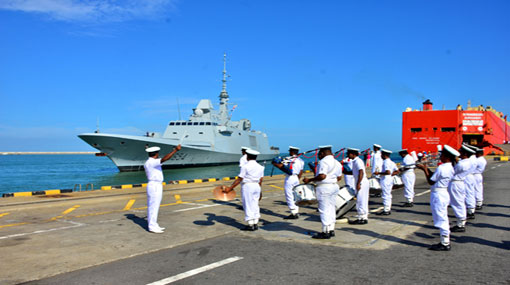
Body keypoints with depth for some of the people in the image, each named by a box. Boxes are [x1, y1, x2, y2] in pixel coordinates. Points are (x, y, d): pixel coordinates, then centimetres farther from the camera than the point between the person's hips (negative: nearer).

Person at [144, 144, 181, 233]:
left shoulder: (148, 162, 12)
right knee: (153, 207, -5)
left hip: (155, 186, 10)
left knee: (152, 207, 14)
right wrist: (175, 150, -33)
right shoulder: (152, 162, -18)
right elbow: (164, 159, -31)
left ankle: (153, 225, 21)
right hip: (154, 186, -10)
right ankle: (152, 227, 0)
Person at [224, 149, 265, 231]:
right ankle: (255, 224, 13)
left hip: (247, 186, -6)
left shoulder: (245, 166, -11)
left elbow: (239, 179, -13)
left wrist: (230, 188, -10)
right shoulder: (260, 167, 8)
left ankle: (250, 225, -1)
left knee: (248, 206, -1)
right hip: (256, 186, 6)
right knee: (255, 205, 11)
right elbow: (261, 180, 10)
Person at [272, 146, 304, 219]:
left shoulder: (289, 160, -14)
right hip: (296, 178, 8)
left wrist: (274, 163, -8)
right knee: (295, 196, 15)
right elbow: (301, 172, 15)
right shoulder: (301, 161, 11)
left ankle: (293, 213, -4)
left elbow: (280, 166, -21)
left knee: (289, 197, -3)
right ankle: (297, 212, 17)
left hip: (289, 178, -8)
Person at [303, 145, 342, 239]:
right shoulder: (337, 162, 14)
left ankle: (326, 232, -1)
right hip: (334, 186, 9)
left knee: (324, 210, -4)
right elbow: (339, 177, 15)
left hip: (324, 188, -9)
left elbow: (322, 176, -24)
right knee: (331, 209, 13)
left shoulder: (323, 161, -14)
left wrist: (310, 180, -16)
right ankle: (331, 229, 18)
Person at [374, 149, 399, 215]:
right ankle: (388, 209, 21)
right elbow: (397, 171, 15)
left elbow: (388, 172, -27)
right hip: (390, 179, 10)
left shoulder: (386, 162, -16)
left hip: (386, 180, -10)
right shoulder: (391, 162, 13)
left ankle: (386, 210, -2)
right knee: (388, 195, 15)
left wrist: (379, 173, -19)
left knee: (386, 195, -5)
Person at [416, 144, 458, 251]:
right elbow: (436, 176, 12)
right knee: (443, 219, 16)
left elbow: (431, 181, -14)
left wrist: (425, 169, -5)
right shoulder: (451, 168, 7)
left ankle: (445, 244, 4)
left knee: (441, 219, -2)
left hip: (438, 194, -10)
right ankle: (445, 242, 23)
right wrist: (426, 168, 10)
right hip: (445, 193, 10)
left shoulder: (441, 168, -21)